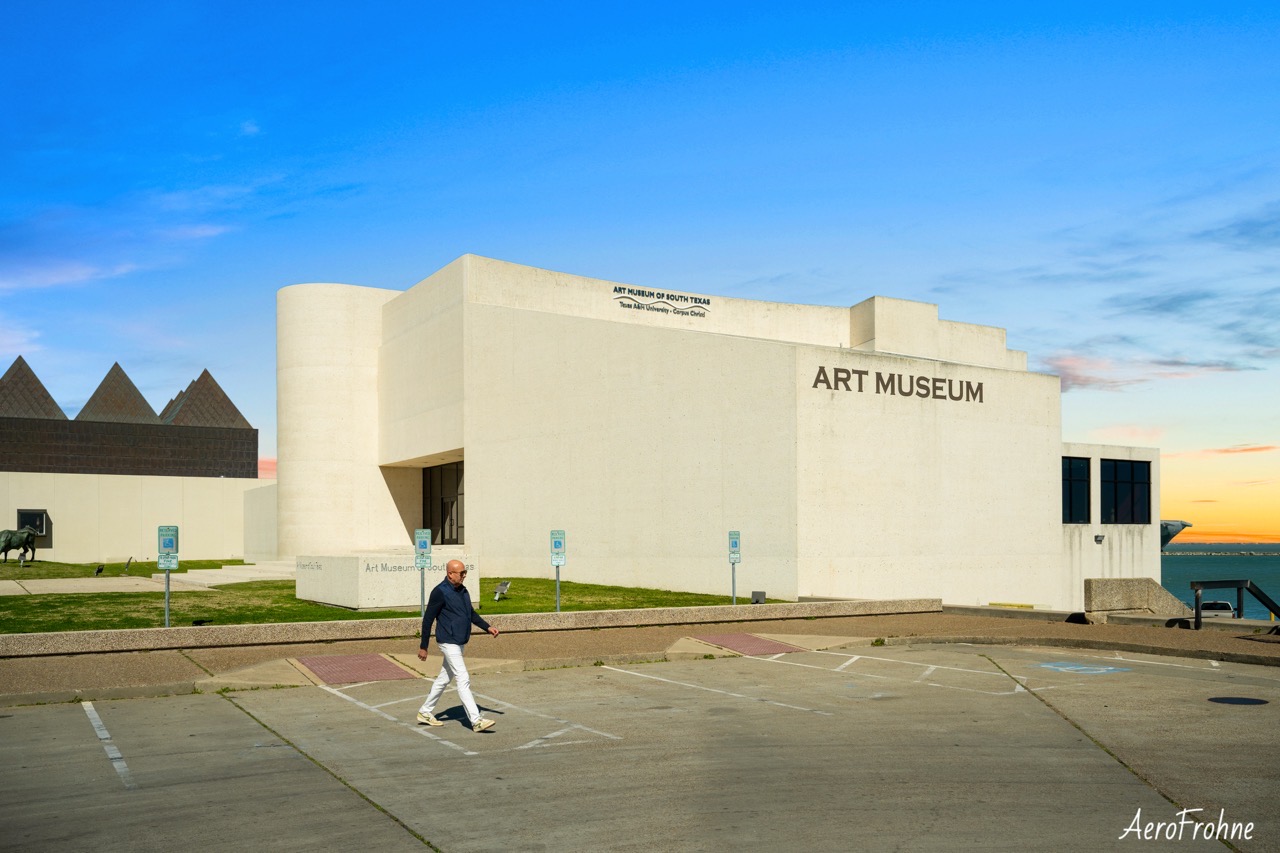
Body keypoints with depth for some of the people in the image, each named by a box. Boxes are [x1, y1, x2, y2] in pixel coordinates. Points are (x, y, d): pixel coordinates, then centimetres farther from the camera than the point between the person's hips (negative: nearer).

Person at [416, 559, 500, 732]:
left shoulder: (462, 590, 11)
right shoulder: (440, 592, -14)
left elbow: (471, 613, 22)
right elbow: (427, 620, -11)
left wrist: (487, 627, 9)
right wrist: (423, 647, -10)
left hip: (459, 642, 9)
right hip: (449, 642, -9)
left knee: (444, 678, 17)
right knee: (463, 680, -11)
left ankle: (425, 712, 30)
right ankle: (476, 721, -12)